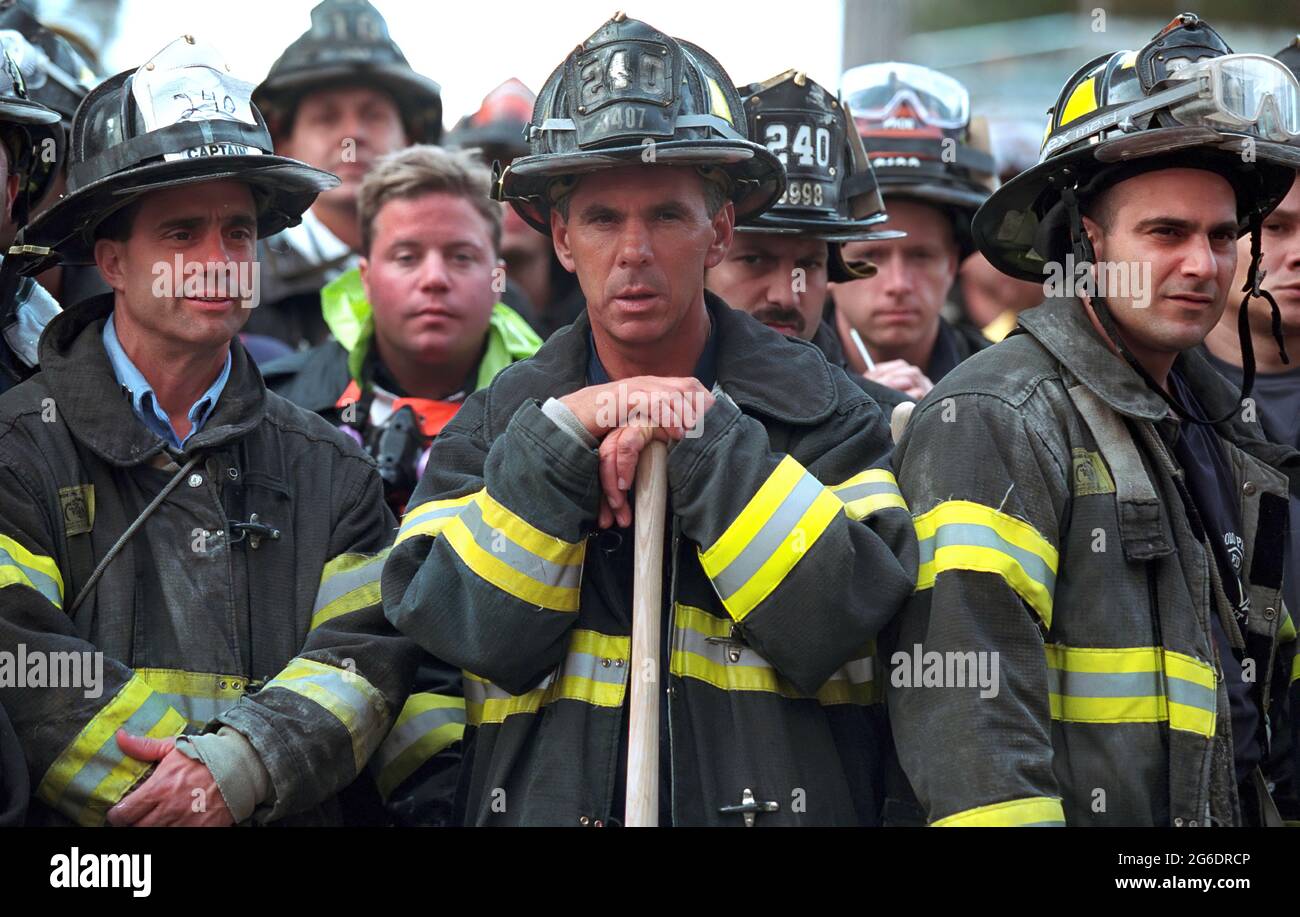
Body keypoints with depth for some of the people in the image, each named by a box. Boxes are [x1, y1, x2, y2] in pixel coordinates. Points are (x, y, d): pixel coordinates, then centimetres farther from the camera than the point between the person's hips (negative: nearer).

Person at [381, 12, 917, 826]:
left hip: (773, 801, -1)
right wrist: (561, 438, -15)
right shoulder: (495, 427, 6)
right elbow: (477, 638, -8)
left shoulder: (821, 409, 1)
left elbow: (841, 627, -13)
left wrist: (705, 440, -16)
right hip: (546, 804, 1)